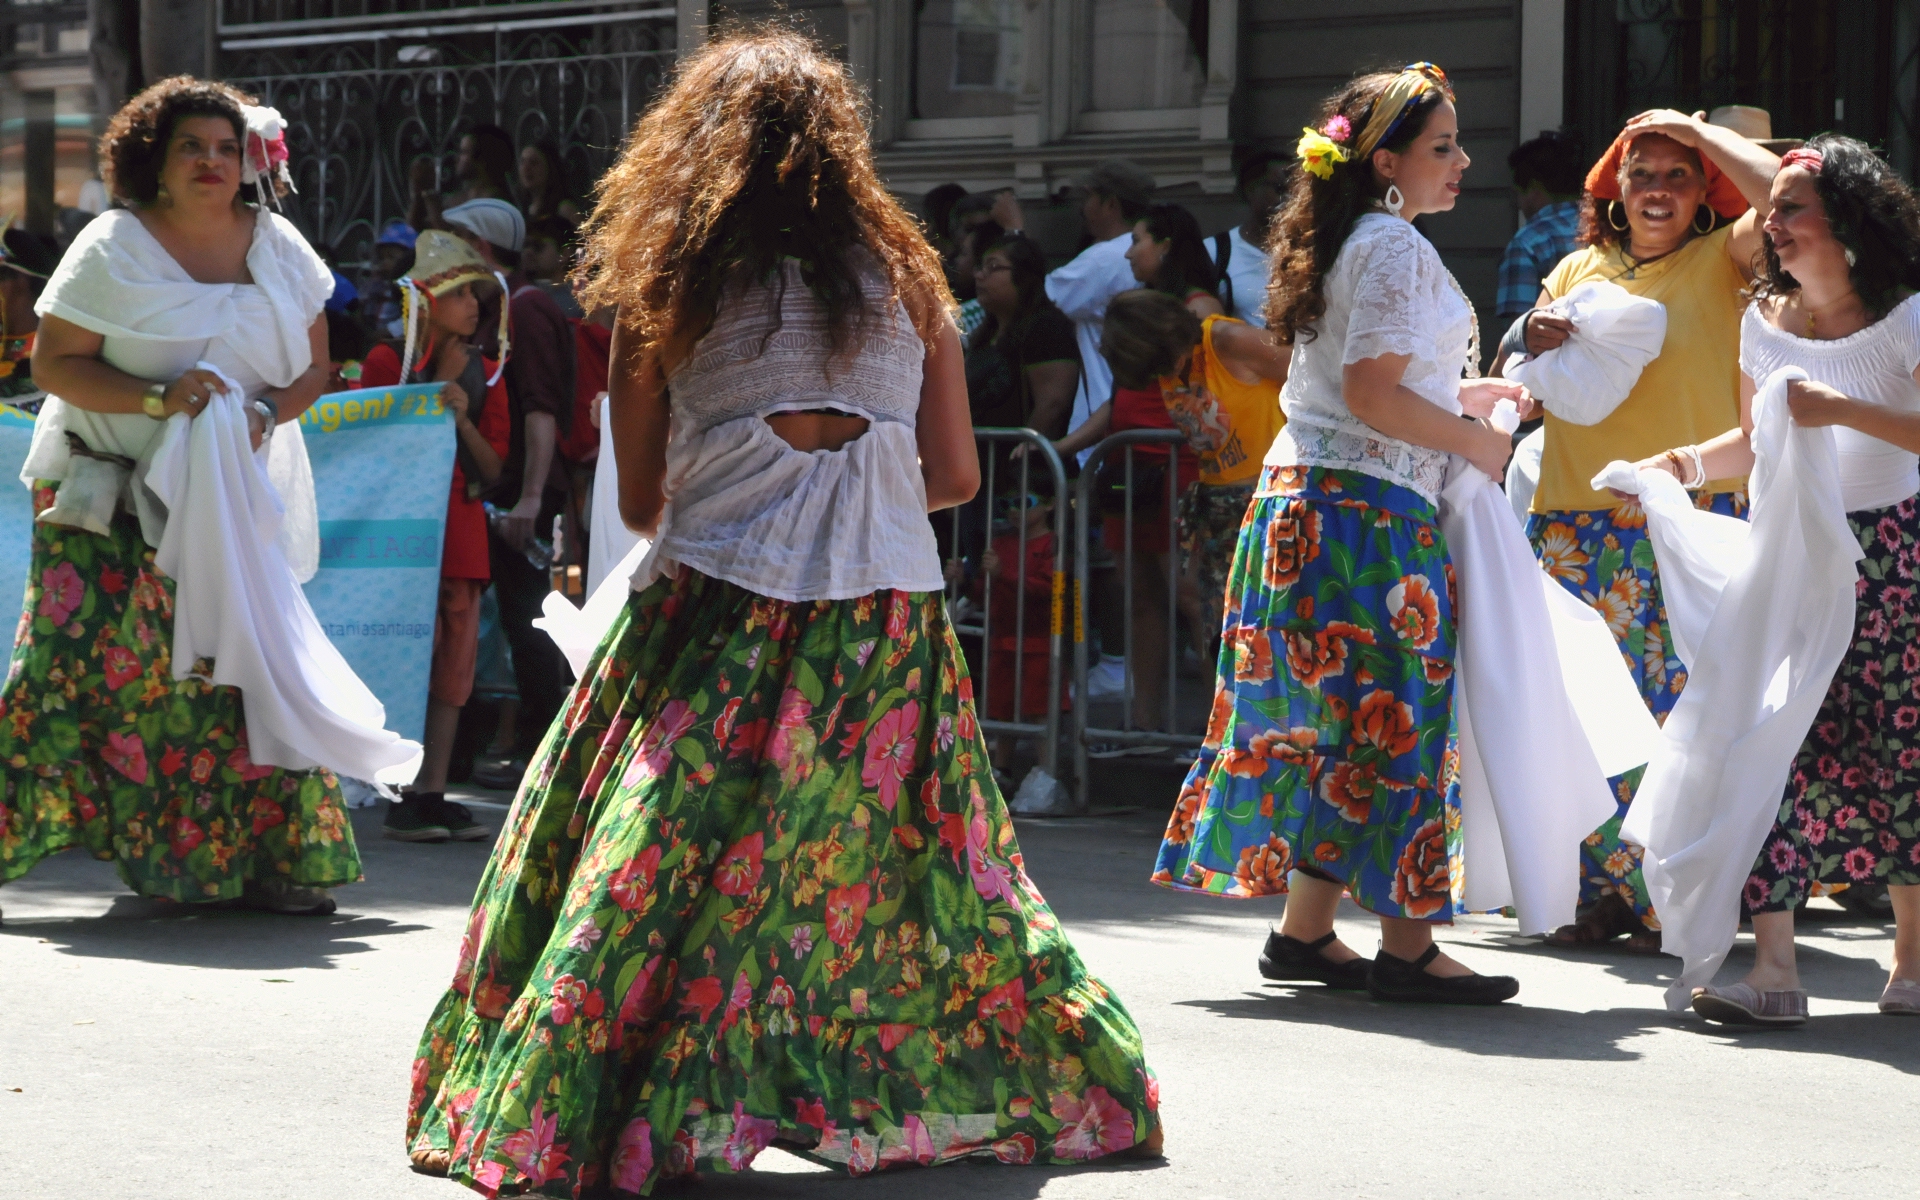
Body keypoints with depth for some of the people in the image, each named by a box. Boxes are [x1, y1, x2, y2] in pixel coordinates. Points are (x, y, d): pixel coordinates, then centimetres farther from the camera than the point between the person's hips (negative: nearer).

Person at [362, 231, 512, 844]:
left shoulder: (484, 375, 13)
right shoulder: (386, 363, 1)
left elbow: (492, 470, 8)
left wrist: (462, 419, -7)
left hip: (461, 527, 5)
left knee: (455, 656, 1)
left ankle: (434, 793, 5)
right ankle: (405, 798, -8)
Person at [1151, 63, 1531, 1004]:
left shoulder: (1348, 242, 18)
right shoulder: (1396, 246, -12)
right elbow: (1370, 394, -20)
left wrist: (1473, 394, 22)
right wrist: (1475, 440, -9)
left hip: (1306, 498, 10)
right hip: (1371, 508, -10)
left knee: (1336, 721, 12)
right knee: (1397, 715, -7)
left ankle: (1304, 932, 15)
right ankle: (1406, 945, -5)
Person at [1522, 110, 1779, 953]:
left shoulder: (1719, 261, 5)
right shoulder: (1576, 272, 16)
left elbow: (1777, 195, -14)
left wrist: (1697, 130, -3)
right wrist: (1534, 345, -2)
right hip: (1575, 520, 4)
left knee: (1678, 710, -7)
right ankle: (1600, 891, 8)